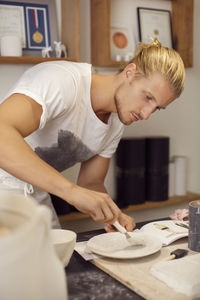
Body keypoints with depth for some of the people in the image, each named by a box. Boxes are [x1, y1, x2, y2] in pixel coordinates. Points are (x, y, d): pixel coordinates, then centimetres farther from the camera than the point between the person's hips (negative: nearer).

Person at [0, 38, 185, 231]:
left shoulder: (116, 123, 1)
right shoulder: (62, 80, -24)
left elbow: (91, 183, 8)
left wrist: (111, 214, -12)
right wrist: (72, 190, -43)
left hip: (37, 199, 6)